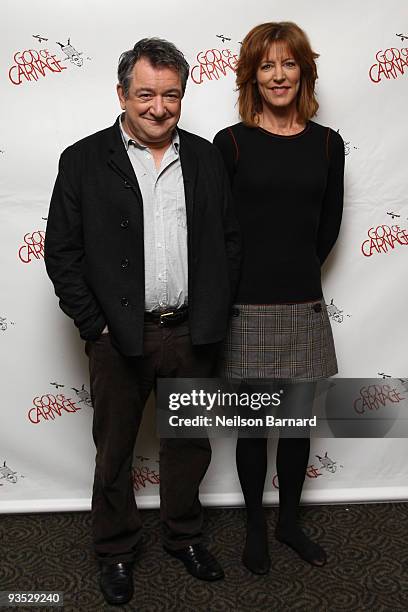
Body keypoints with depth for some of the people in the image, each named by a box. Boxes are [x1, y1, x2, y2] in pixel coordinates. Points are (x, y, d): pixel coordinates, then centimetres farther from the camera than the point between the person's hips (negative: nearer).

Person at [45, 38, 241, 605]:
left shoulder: (205, 157, 5)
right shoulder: (83, 161, -4)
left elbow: (229, 239, 8)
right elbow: (62, 253, -5)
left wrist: (215, 314, 0)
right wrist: (96, 326, -9)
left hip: (192, 334, 3)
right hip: (120, 339, -2)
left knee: (189, 442, 18)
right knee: (114, 451, 13)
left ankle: (184, 536, 41)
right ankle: (116, 550, 36)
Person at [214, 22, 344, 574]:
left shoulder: (327, 144, 5)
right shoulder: (231, 143, -4)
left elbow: (328, 225, 11)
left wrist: (297, 273, 8)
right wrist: (255, 279, 2)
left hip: (304, 305, 3)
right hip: (247, 307, -2)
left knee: (298, 419, 13)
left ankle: (290, 520, 34)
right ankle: (255, 526, 30)